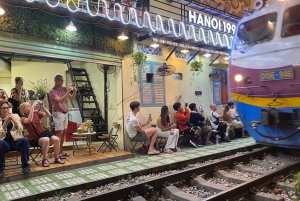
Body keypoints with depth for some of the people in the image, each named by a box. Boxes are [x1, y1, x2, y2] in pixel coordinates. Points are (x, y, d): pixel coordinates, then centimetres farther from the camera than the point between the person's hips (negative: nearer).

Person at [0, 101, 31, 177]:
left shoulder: (15, 116, 10)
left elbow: (20, 129, -3)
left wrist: (14, 121, -20)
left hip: (16, 141, 1)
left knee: (24, 140, -32)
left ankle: (25, 165, -22)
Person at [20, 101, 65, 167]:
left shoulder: (36, 113, 5)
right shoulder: (23, 118, -6)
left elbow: (49, 115, 1)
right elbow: (29, 120, -30)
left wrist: (43, 107, -10)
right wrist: (33, 107, -28)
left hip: (44, 133, 5)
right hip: (35, 138, -4)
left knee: (56, 139, -23)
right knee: (46, 140, -36)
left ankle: (56, 158, -5)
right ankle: (45, 160, -19)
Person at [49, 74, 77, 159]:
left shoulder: (64, 89, 9)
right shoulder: (52, 91, -9)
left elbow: (71, 98, 11)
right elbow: (60, 100, -22)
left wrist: (74, 91, -7)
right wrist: (68, 91, -24)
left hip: (65, 113, 7)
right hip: (58, 113, -7)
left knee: (64, 132, 9)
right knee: (59, 133, -7)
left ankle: (61, 151, 19)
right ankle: (58, 153, -2)